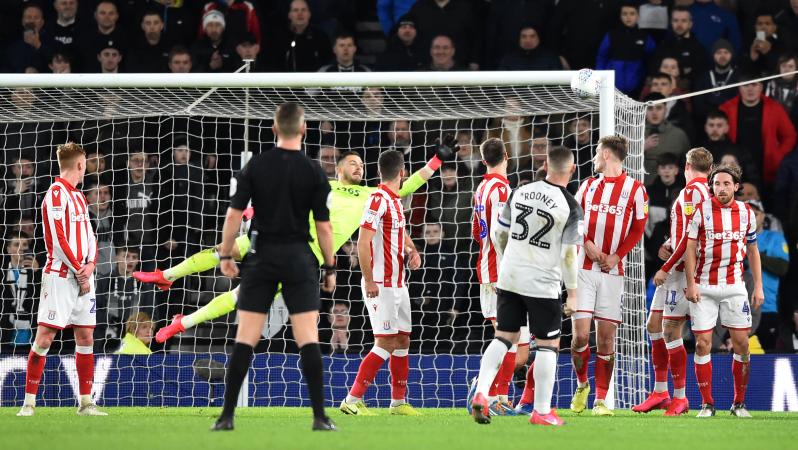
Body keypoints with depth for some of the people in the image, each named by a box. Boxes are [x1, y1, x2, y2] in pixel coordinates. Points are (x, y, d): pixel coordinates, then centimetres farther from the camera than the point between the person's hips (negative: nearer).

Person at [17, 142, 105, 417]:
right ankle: (29, 402, -6)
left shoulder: (78, 196, 18)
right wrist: (79, 272, -13)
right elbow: (58, 238, -16)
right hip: (60, 276, -8)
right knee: (45, 337, -8)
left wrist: (89, 265, -2)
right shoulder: (57, 193, -9)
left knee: (86, 337, 7)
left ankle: (86, 403, 11)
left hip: (82, 277, 8)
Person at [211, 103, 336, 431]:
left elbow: (234, 213, -3)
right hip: (299, 258, -1)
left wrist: (225, 255, 6)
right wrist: (330, 268, 6)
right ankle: (320, 417, -6)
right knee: (308, 340, -1)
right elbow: (323, 225, -3)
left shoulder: (256, 165, -1)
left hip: (262, 257, 1)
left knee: (245, 339, 2)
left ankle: (227, 415, -1)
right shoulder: (313, 171, -4)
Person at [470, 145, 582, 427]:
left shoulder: (520, 192, 2)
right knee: (548, 345, 7)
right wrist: (572, 293, -5)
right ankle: (541, 412, 8)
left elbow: (498, 232, 11)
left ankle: (481, 393, -2)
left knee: (504, 337, 14)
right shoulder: (570, 207, -12)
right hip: (543, 284, -4)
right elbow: (569, 254, -13)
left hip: (509, 277, 4)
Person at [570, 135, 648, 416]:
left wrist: (616, 256, -8)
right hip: (583, 268, 2)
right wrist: (587, 244, -6)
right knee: (580, 335, -8)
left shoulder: (635, 189, 3)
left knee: (606, 338, -2)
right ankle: (582, 385, 16)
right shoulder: (588, 185, 13)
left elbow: (637, 230, 4)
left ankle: (600, 400, 4)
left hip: (612, 272, -2)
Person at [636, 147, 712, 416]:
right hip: (676, 270, 10)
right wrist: (670, 246, 9)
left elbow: (689, 238, -20)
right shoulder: (708, 193, 15)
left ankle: (680, 398, -2)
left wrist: (666, 268, -15)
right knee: (654, 326, 13)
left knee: (671, 331, -7)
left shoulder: (691, 192, -13)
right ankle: (660, 393, 17)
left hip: (682, 270, -10)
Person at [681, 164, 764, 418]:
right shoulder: (700, 210, -3)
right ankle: (707, 403, 4)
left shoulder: (746, 213, 6)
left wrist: (758, 286, 8)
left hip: (734, 287, 2)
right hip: (704, 288, -2)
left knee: (741, 344, -1)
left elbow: (752, 251, 13)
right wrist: (690, 284, -10)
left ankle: (739, 403, 10)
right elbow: (690, 249, -3)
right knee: (702, 344, -4)